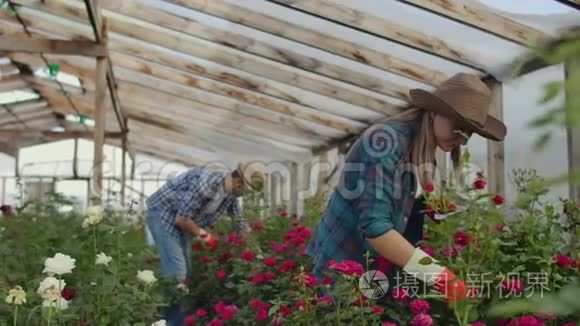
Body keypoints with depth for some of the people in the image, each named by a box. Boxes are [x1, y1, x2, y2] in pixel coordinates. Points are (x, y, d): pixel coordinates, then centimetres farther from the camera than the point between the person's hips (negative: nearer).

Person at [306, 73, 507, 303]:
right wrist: (437, 275, -30)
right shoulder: (387, 140, -21)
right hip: (342, 266, -8)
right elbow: (374, 226, -29)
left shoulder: (423, 148, 5)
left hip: (374, 267, 8)